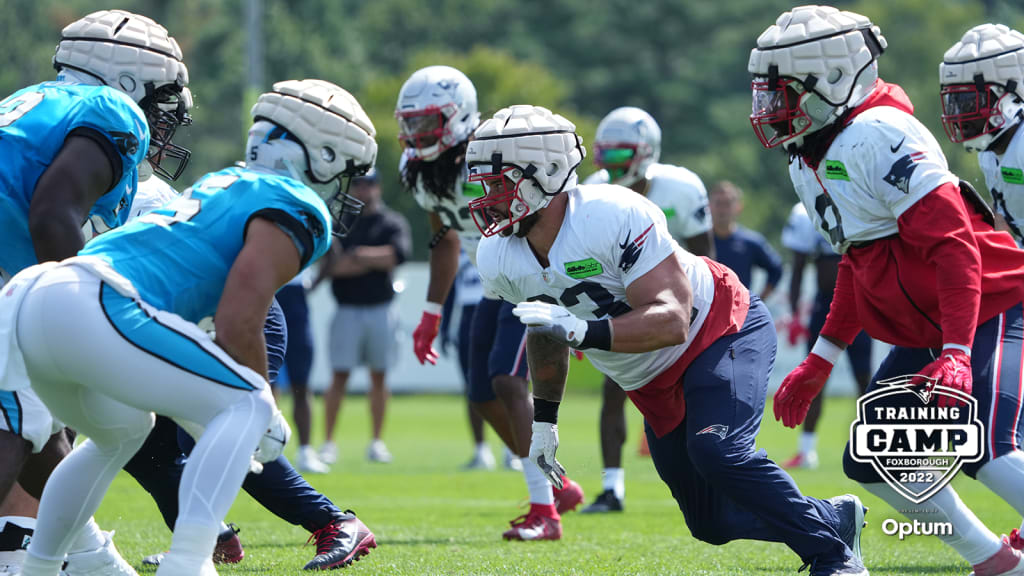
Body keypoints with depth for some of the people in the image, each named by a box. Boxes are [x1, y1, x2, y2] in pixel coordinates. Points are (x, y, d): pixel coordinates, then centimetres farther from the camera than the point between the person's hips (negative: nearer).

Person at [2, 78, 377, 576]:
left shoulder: (222, 183, 31)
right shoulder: (297, 209, 3)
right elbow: (237, 325, -8)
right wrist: (267, 417, 6)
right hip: (93, 309, -9)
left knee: (121, 432, 33)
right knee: (246, 407, -2)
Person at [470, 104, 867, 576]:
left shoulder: (616, 217, -32)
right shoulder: (499, 259, -10)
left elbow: (671, 321, -38)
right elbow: (545, 330, 12)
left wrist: (582, 332, -49)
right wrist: (544, 418, 17)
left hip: (721, 330, -8)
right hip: (653, 384, 8)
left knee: (717, 453, -32)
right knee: (712, 523, 8)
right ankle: (837, 518, 32)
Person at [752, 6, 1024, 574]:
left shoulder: (879, 138, -20)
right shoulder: (808, 160, 10)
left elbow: (954, 245, -25)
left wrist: (956, 354, -31)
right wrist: (820, 361, 23)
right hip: (924, 330, 10)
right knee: (871, 462, 7)